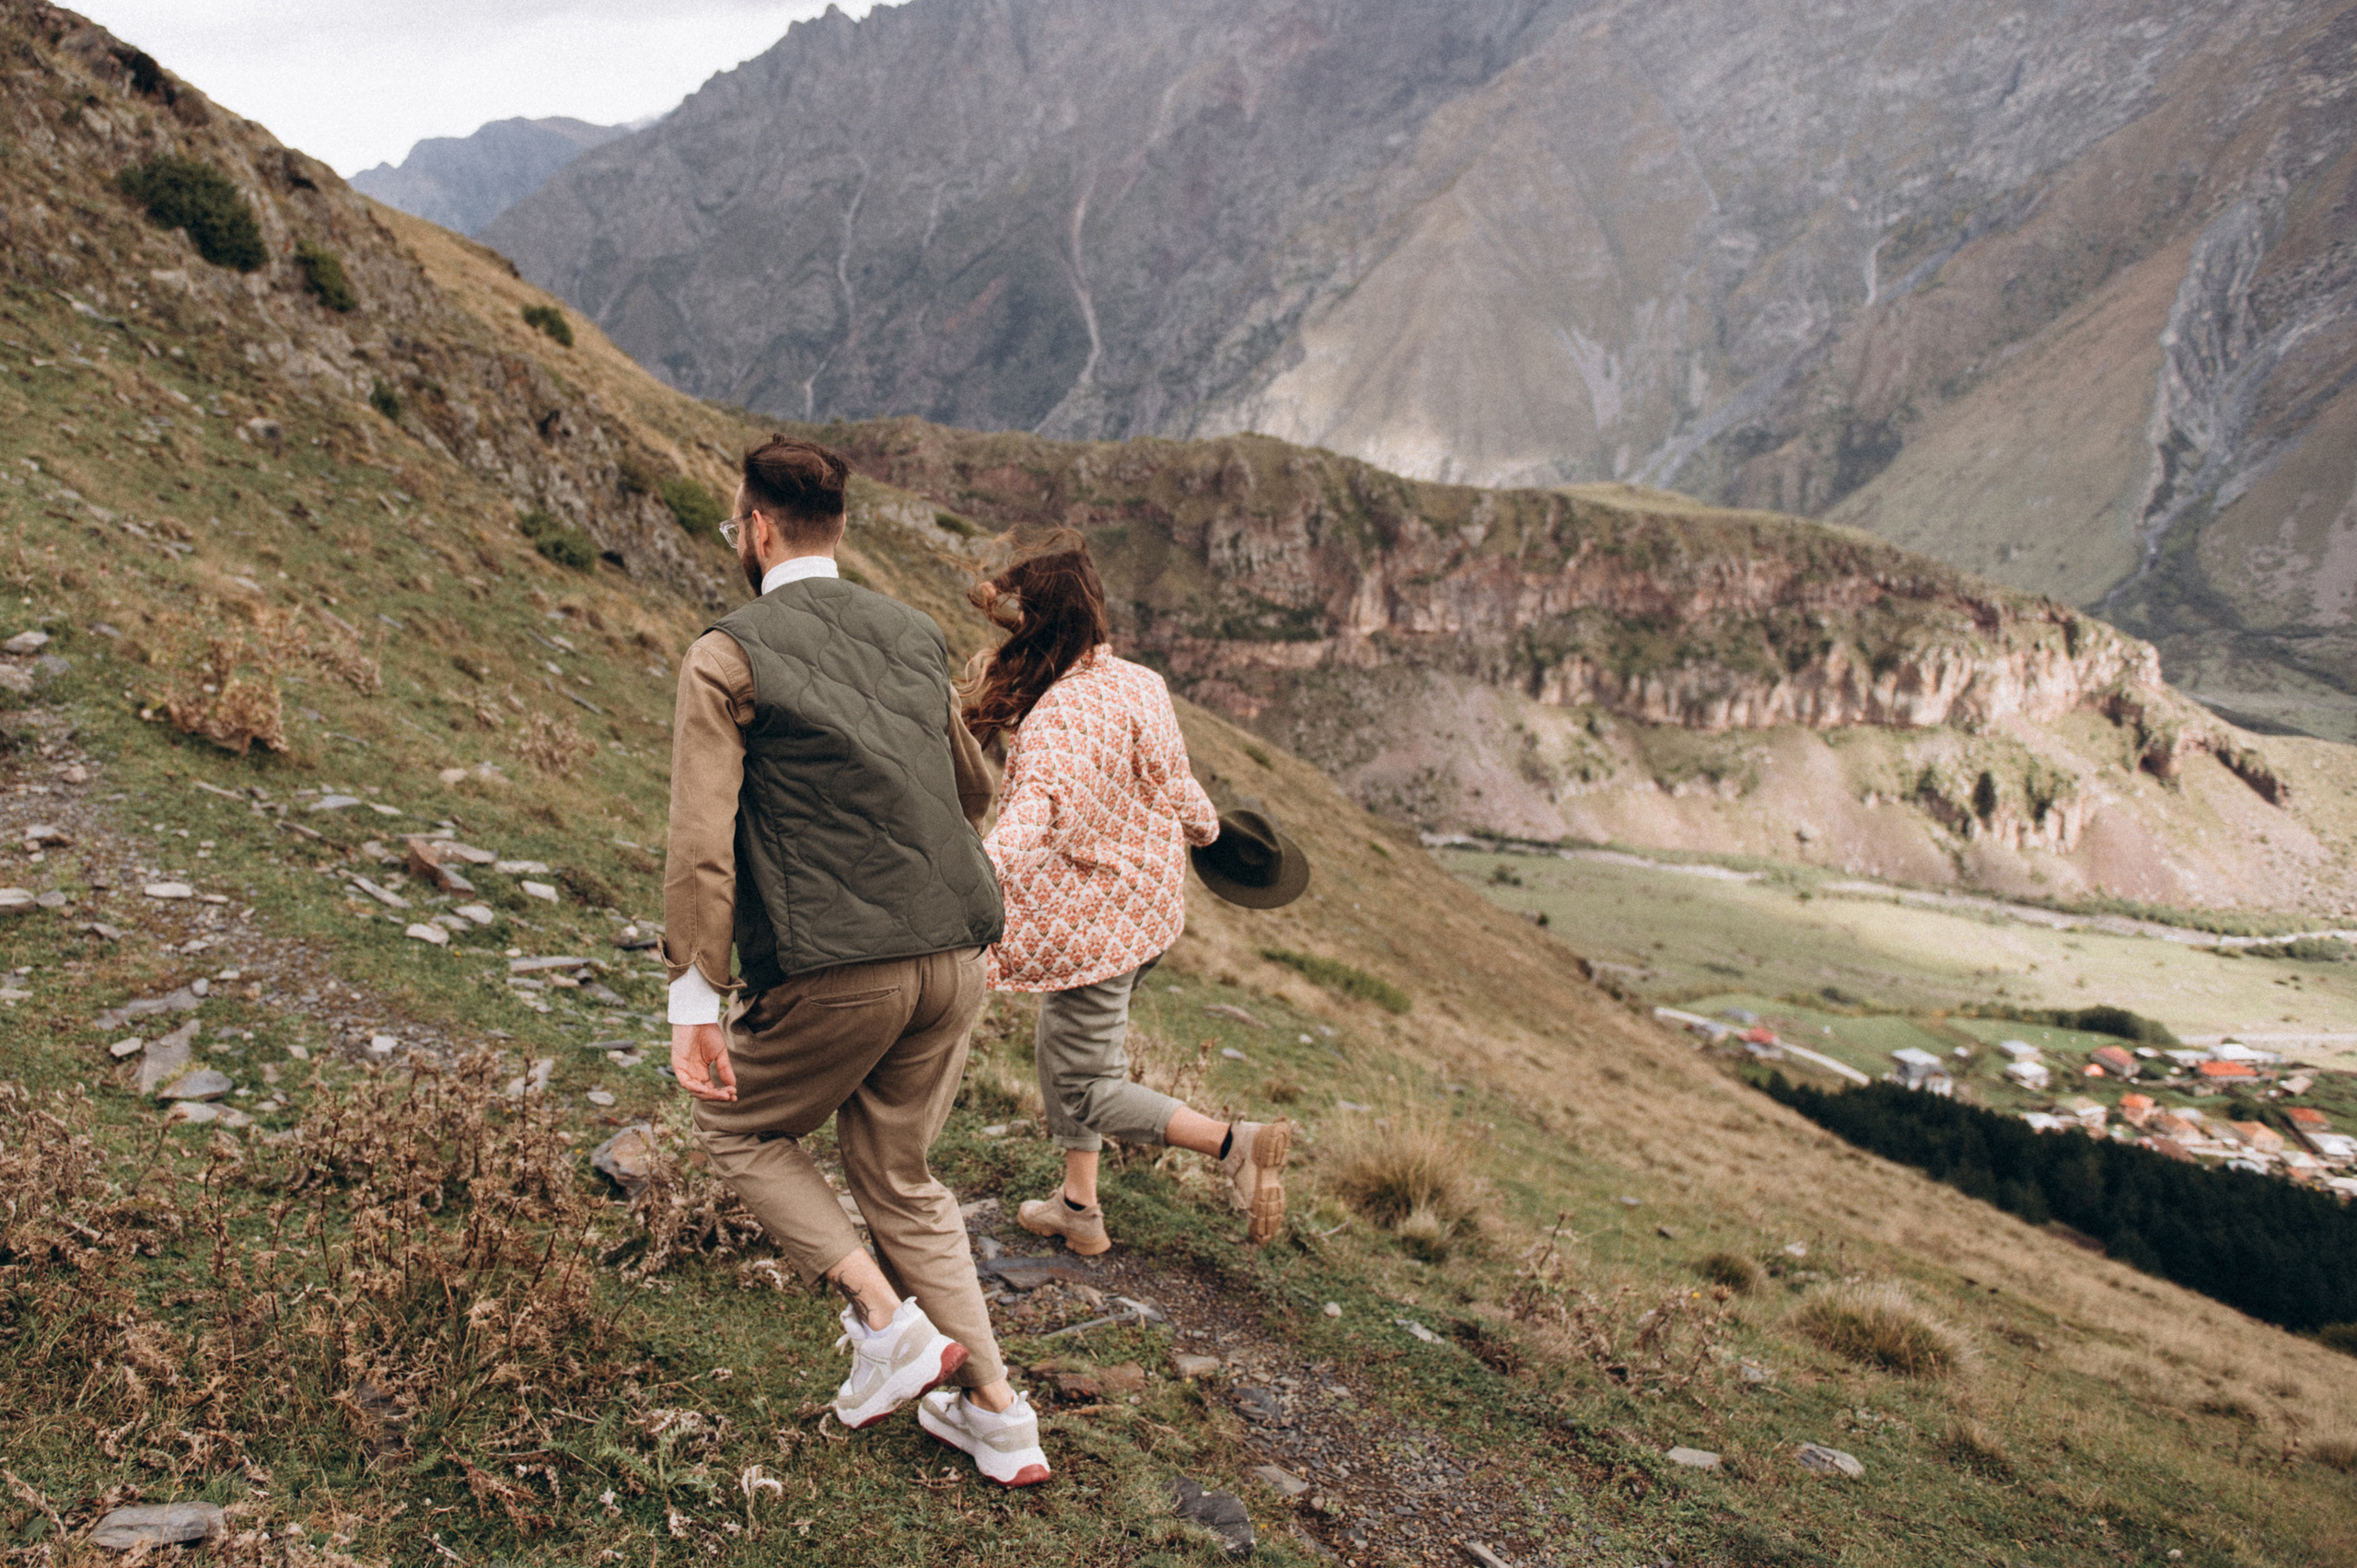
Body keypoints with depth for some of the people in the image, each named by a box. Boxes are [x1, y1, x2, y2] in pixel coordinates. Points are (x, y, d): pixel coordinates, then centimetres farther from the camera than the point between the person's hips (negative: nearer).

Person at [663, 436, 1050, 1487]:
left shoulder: (726, 657, -5)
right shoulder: (914, 637, 12)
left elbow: (701, 841, -14)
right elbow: (972, 793, 24)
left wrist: (695, 1003, -12)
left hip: (832, 969, -6)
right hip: (954, 959, 6)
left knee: (739, 1131, 21)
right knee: (899, 1179, 21)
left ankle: (889, 1323, 8)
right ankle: (997, 1415, 22)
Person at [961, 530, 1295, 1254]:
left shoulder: (1055, 718, -24)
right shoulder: (1142, 685, -1)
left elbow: (1032, 809, -42)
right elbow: (1175, 786, 10)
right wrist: (1206, 825, 31)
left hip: (1092, 925, -8)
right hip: (1148, 907, 8)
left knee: (1087, 1089, 5)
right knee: (1060, 1048, 24)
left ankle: (1234, 1142, -7)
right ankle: (1079, 1206, 32)